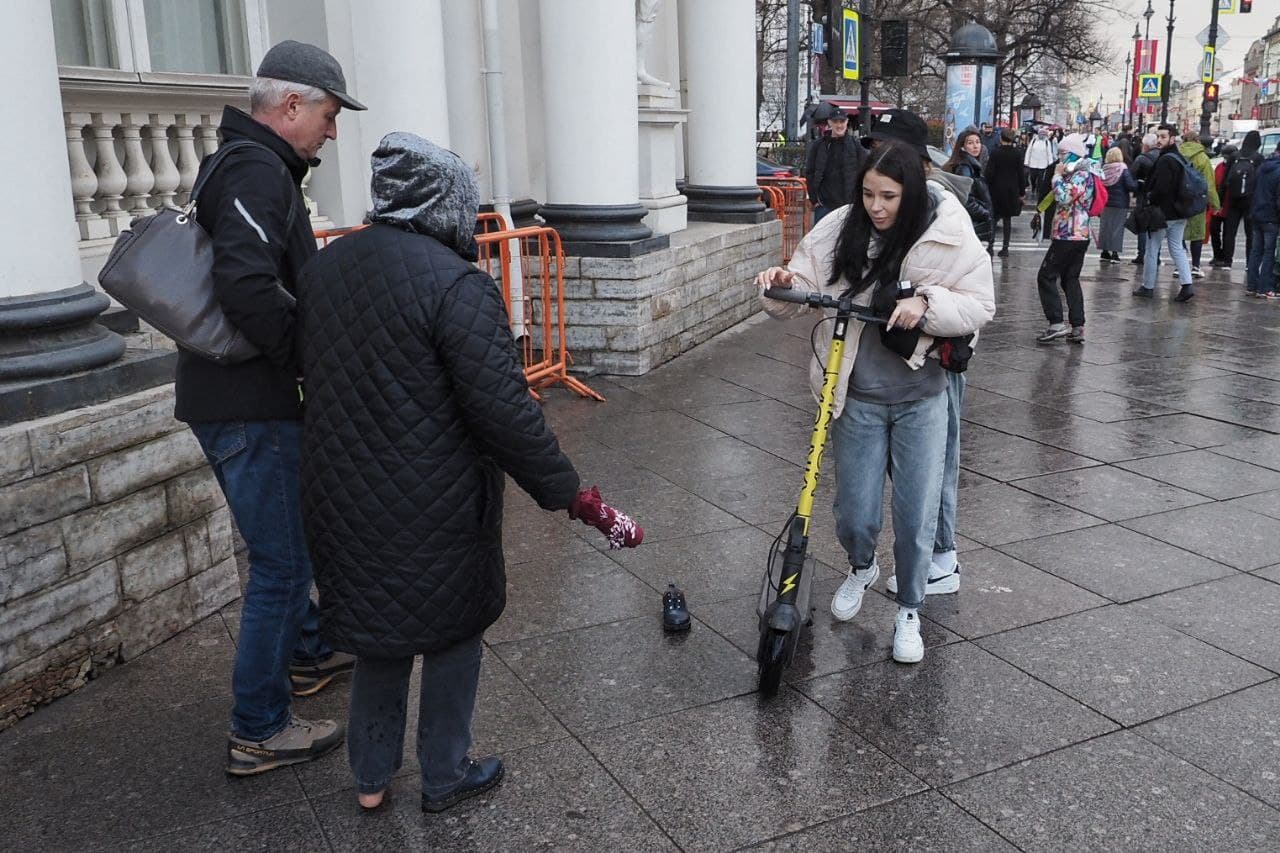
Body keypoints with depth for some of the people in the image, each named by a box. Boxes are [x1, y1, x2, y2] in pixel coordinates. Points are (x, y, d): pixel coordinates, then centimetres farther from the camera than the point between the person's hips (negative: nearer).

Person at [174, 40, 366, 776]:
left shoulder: (245, 166, 16)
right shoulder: (259, 172, -17)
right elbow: (247, 286, -30)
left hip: (233, 396, 11)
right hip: (248, 406, -11)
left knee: (295, 534, 25)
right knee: (281, 561, -1)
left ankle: (308, 654, 45)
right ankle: (258, 733, 10)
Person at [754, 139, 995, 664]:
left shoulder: (949, 237, -10)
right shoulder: (841, 229, -7)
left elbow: (980, 306, -7)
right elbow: (805, 285, -1)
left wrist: (926, 302, -24)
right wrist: (783, 285, -24)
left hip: (919, 395, -1)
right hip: (857, 394, 1)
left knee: (916, 517, 4)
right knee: (854, 515, 8)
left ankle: (909, 612, 27)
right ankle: (861, 568, 44)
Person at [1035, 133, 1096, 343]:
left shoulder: (1081, 175, -14)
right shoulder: (1081, 173, 18)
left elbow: (1063, 197, -26)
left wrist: (1057, 176, -14)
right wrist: (1061, 175, 9)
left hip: (1068, 236, -10)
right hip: (1079, 234, 10)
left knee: (1046, 277, -6)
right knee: (1071, 280, 10)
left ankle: (1057, 324, -10)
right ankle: (1077, 327, 8)